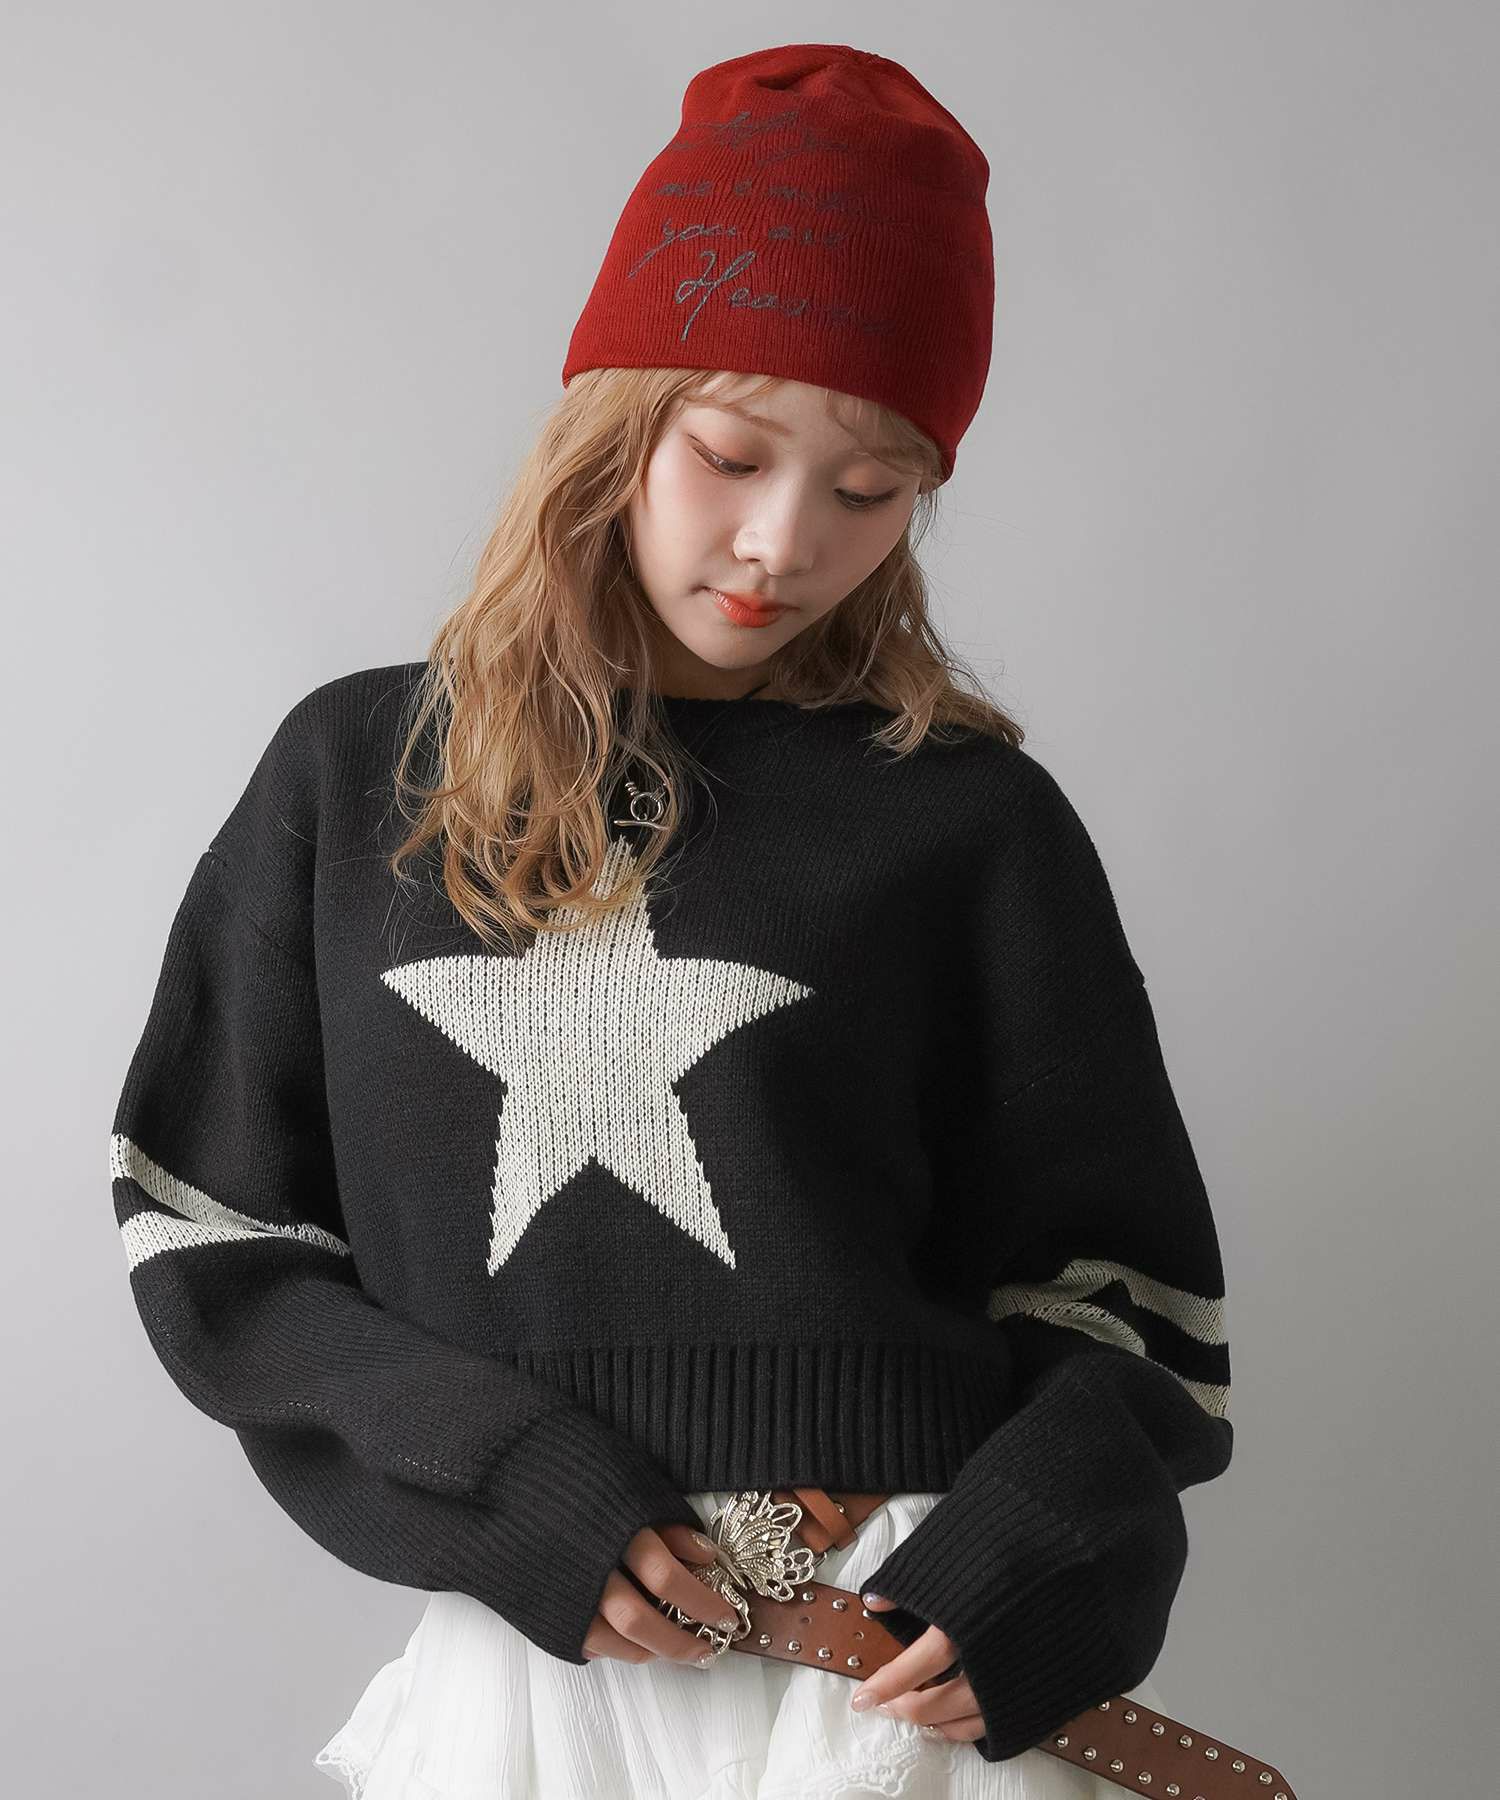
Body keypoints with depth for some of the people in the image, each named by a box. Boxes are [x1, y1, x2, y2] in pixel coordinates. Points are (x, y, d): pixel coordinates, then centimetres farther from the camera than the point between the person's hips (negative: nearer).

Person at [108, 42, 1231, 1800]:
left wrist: (1027, 1563, -15)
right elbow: (205, 1222, 2)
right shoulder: (353, 777, 1)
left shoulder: (967, 822, -3)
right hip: (528, 1642, 1)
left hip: (914, 1642, -1)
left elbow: (1119, 1273, 2)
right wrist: (507, 1490, -10)